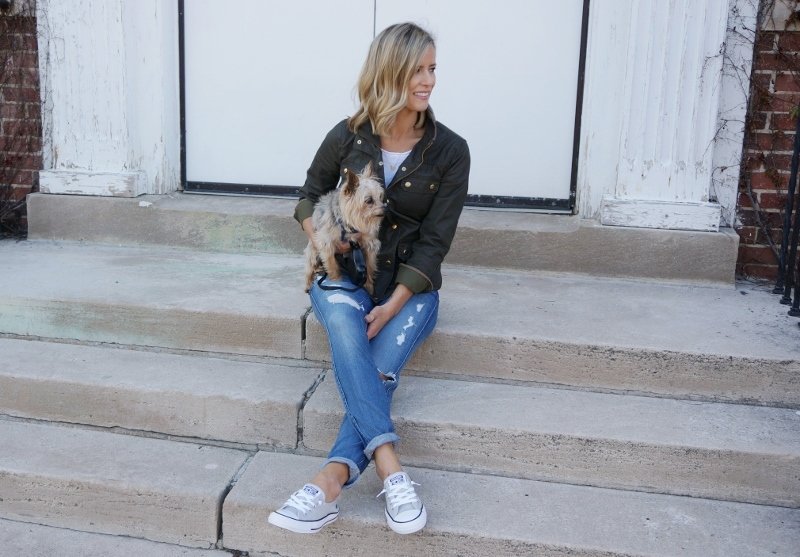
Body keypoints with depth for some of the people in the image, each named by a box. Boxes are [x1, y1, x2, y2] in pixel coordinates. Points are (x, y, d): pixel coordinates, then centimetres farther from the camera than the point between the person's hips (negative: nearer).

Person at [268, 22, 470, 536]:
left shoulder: (450, 151, -5)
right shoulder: (347, 137, -2)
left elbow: (434, 241, -8)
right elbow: (309, 198, 14)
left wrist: (393, 306, -20)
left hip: (411, 283, 0)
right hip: (344, 273, 0)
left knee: (380, 367, -28)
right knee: (344, 326, -34)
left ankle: (330, 481, -36)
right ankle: (390, 470, -43)